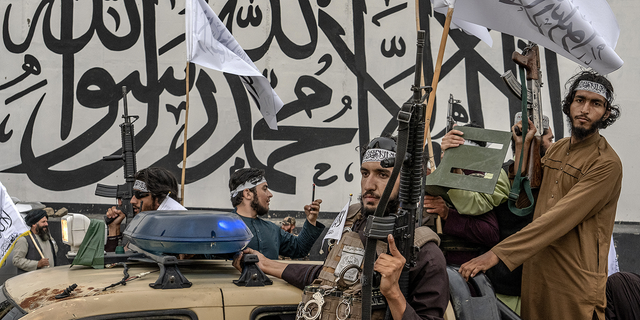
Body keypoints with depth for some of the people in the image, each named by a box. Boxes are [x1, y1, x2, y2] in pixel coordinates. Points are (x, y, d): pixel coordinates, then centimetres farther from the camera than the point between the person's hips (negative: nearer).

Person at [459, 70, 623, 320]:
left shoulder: (606, 164, -15)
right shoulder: (557, 149, 11)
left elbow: (558, 218, -23)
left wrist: (498, 254, -27)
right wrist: (522, 146, 6)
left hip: (575, 278, -7)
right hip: (535, 268, 7)